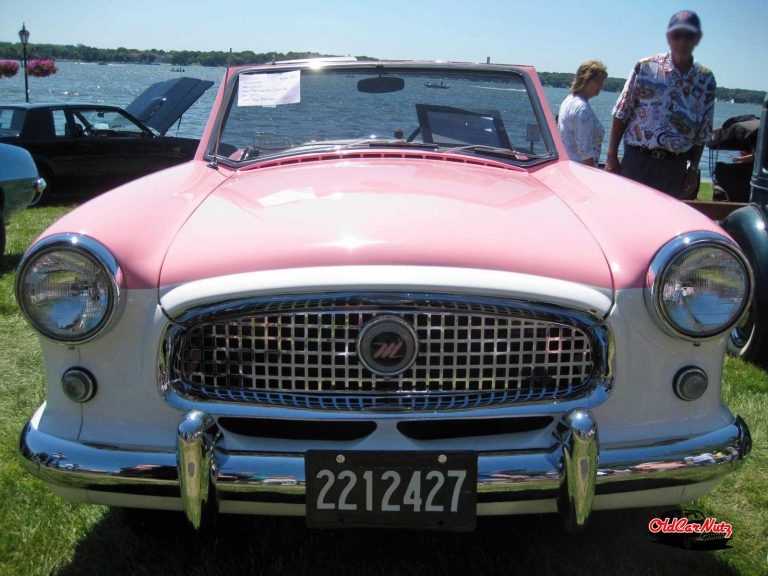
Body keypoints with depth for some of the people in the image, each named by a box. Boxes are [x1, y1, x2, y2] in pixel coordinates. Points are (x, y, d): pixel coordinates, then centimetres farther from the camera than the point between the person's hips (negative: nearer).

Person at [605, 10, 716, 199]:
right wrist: (611, 157, -3)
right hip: (637, 161, -2)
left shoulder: (706, 79, 5)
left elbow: (702, 133, 11)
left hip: (676, 168, 2)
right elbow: (621, 115, 0)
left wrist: (693, 170, 7)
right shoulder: (645, 68, -2)